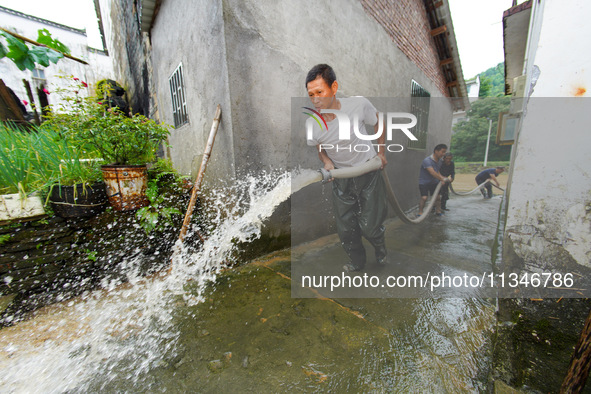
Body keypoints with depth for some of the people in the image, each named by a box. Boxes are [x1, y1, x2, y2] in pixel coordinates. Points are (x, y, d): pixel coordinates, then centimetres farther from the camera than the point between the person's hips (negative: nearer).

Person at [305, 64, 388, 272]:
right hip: (341, 179, 2)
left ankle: (380, 248, 36)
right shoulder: (311, 123, -15)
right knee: (346, 230, 6)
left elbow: (378, 122, 2)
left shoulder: (358, 104, -20)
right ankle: (357, 263, 35)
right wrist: (327, 161, -13)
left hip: (368, 173, -1)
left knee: (370, 226, -2)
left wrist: (381, 152, 4)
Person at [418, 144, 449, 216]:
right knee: (424, 197, -18)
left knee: (438, 197, 7)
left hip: (434, 182, 7)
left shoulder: (440, 161, 2)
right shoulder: (427, 160, -25)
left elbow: (437, 172, 13)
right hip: (424, 182, -7)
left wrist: (442, 177, -4)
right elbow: (432, 173, -32)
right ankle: (420, 213, -4)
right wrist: (442, 179, -28)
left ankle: (438, 211, 24)